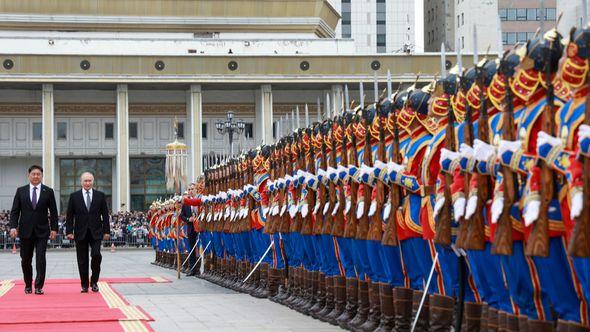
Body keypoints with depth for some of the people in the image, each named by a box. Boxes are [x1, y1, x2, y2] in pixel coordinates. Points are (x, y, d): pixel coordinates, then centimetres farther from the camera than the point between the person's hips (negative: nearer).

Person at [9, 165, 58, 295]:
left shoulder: (48, 191, 3)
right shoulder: (21, 191, 5)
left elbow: (53, 212, 4)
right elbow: (15, 211, 4)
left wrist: (54, 228, -4)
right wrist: (13, 227, -7)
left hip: (42, 231, -1)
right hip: (25, 230, 1)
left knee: (40, 259, -9)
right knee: (25, 260, 7)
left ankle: (39, 287, -5)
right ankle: (28, 285, 23)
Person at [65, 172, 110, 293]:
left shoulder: (100, 195, 5)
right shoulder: (74, 196, 4)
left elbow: (105, 215, 6)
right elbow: (69, 216, 4)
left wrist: (106, 231, 1)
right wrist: (69, 231, -3)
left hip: (96, 233, 0)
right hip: (81, 233, 1)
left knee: (96, 255, -15)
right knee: (82, 260, 3)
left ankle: (94, 281, 3)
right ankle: (84, 285, 12)